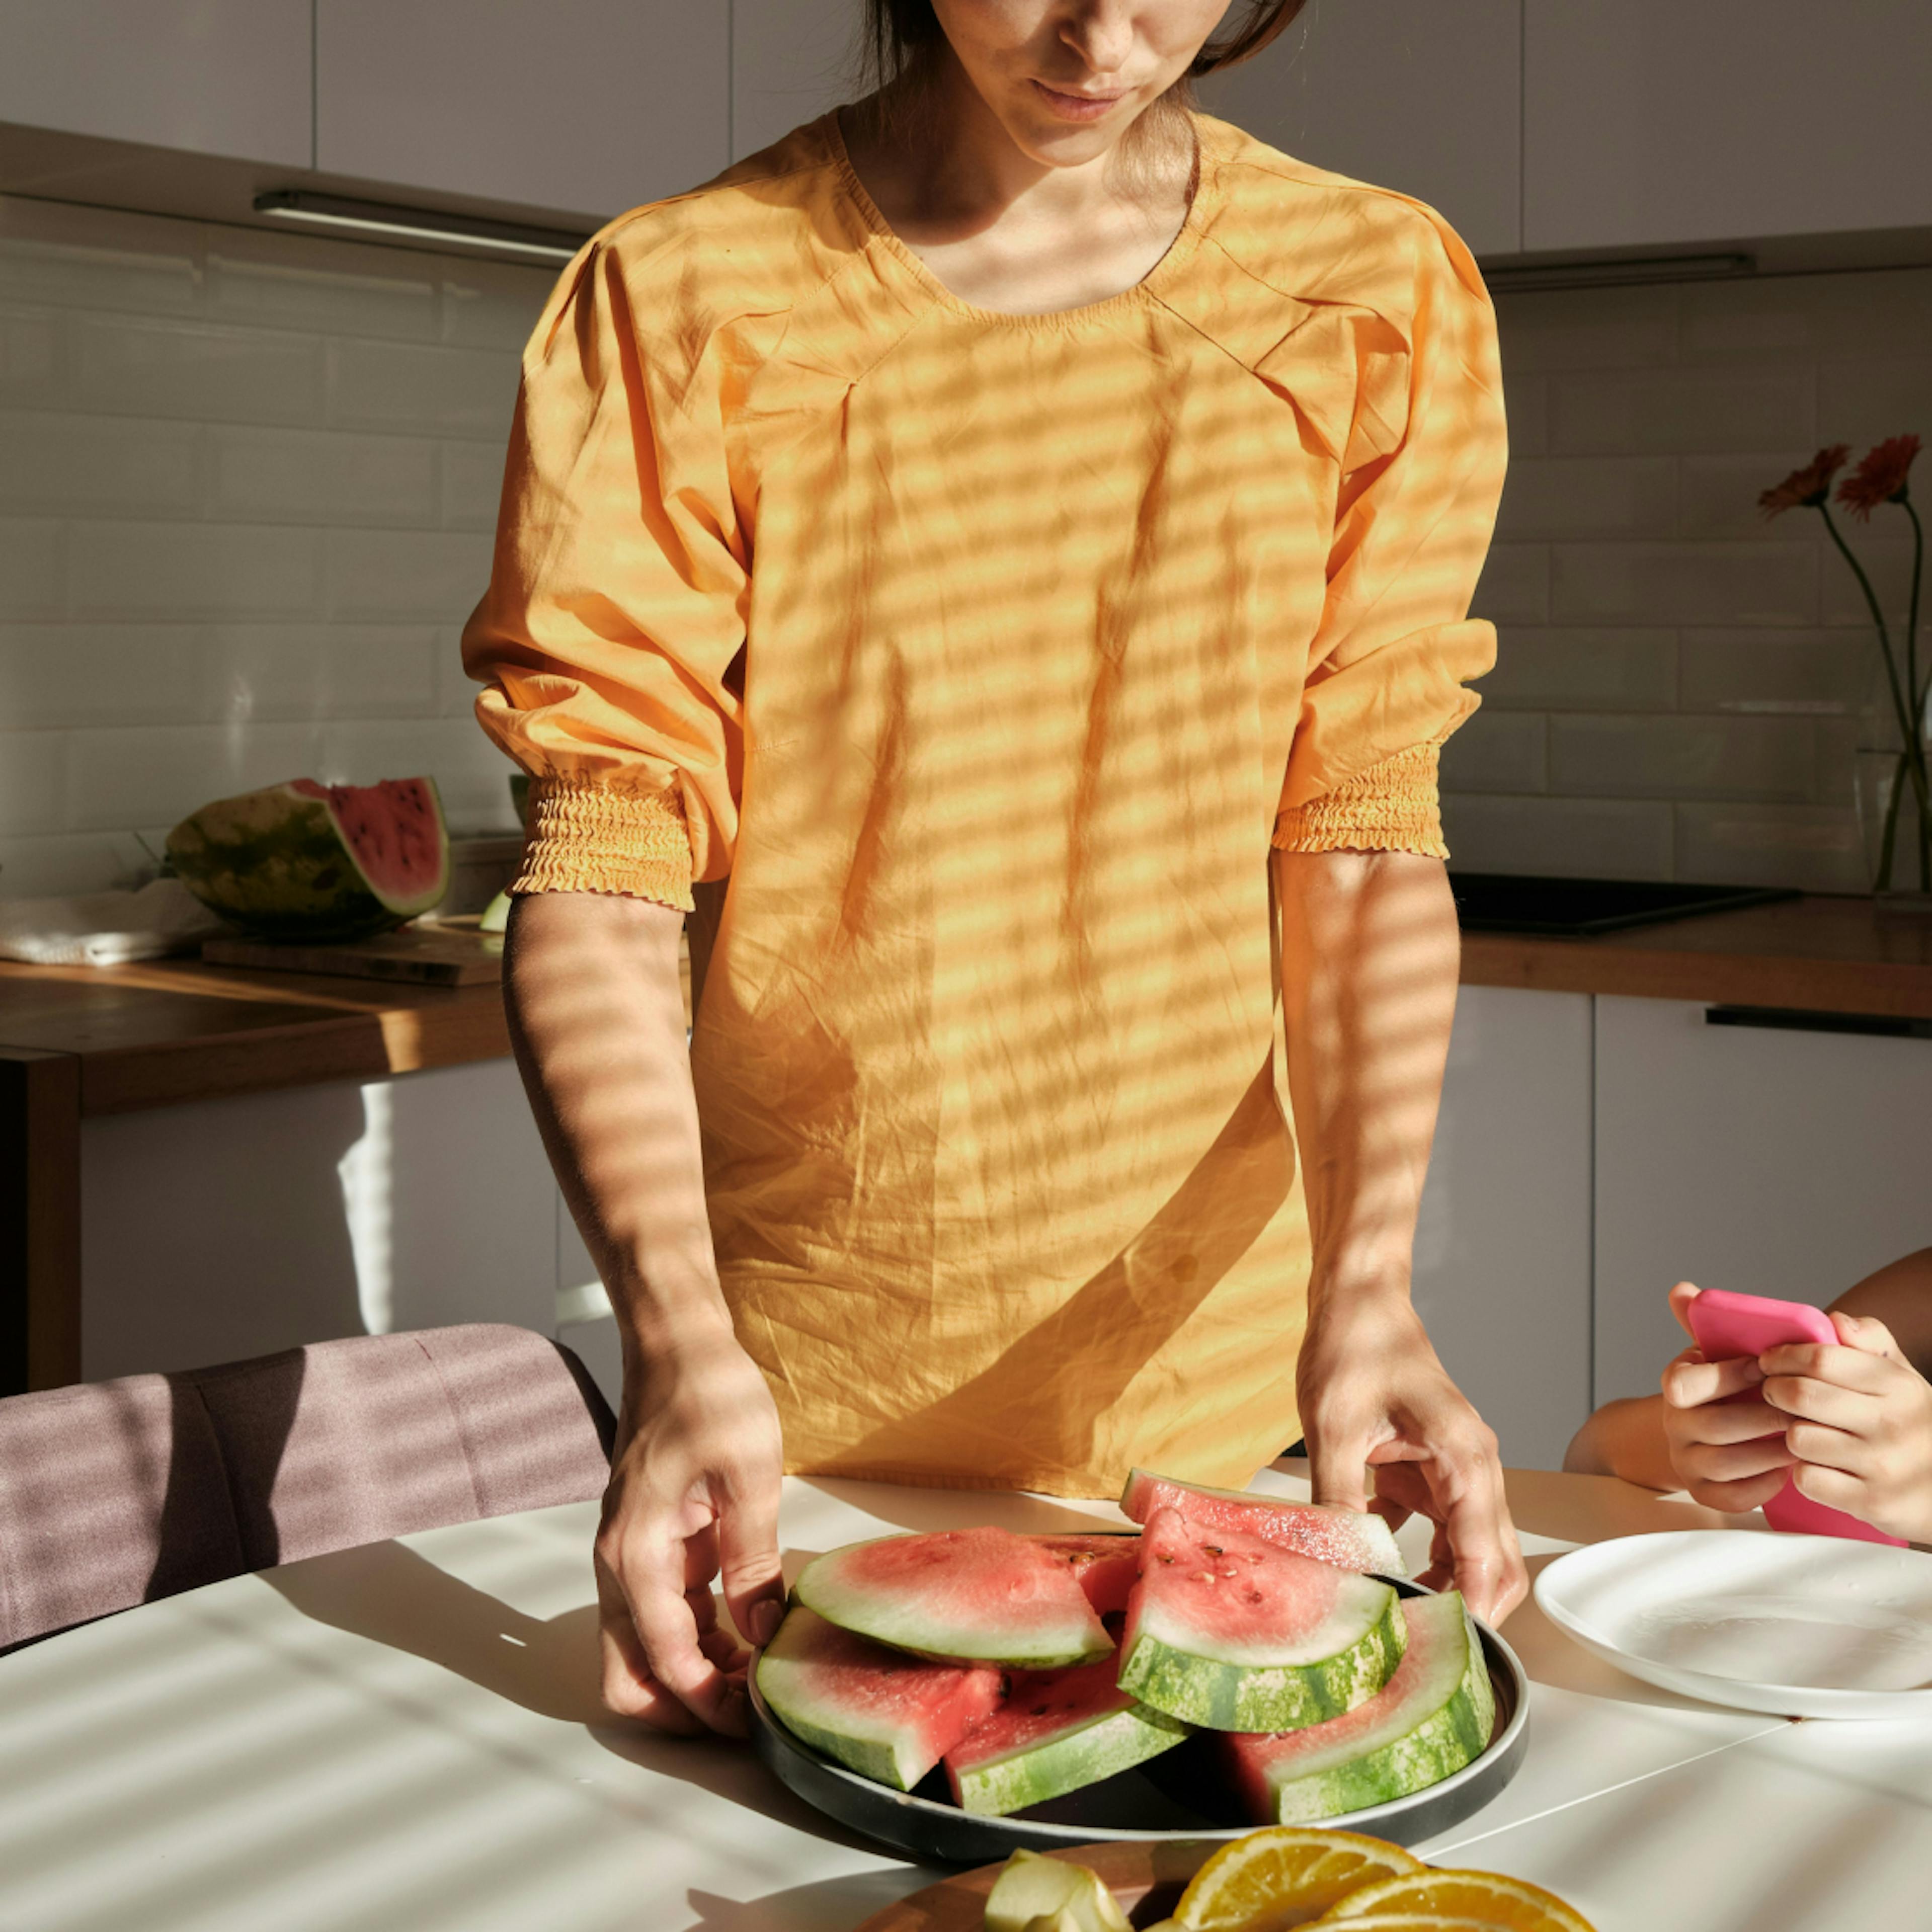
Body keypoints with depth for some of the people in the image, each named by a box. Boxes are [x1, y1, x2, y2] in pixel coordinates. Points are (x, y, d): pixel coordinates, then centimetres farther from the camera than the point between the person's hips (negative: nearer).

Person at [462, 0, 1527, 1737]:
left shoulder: (1375, 289, -1)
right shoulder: (682, 303, -8)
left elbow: (1366, 847, -5)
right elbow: (603, 885, -13)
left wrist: (1365, 1280, -19)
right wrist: (678, 1341, -28)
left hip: (1209, 1368, 2)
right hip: (798, 1396, -1)